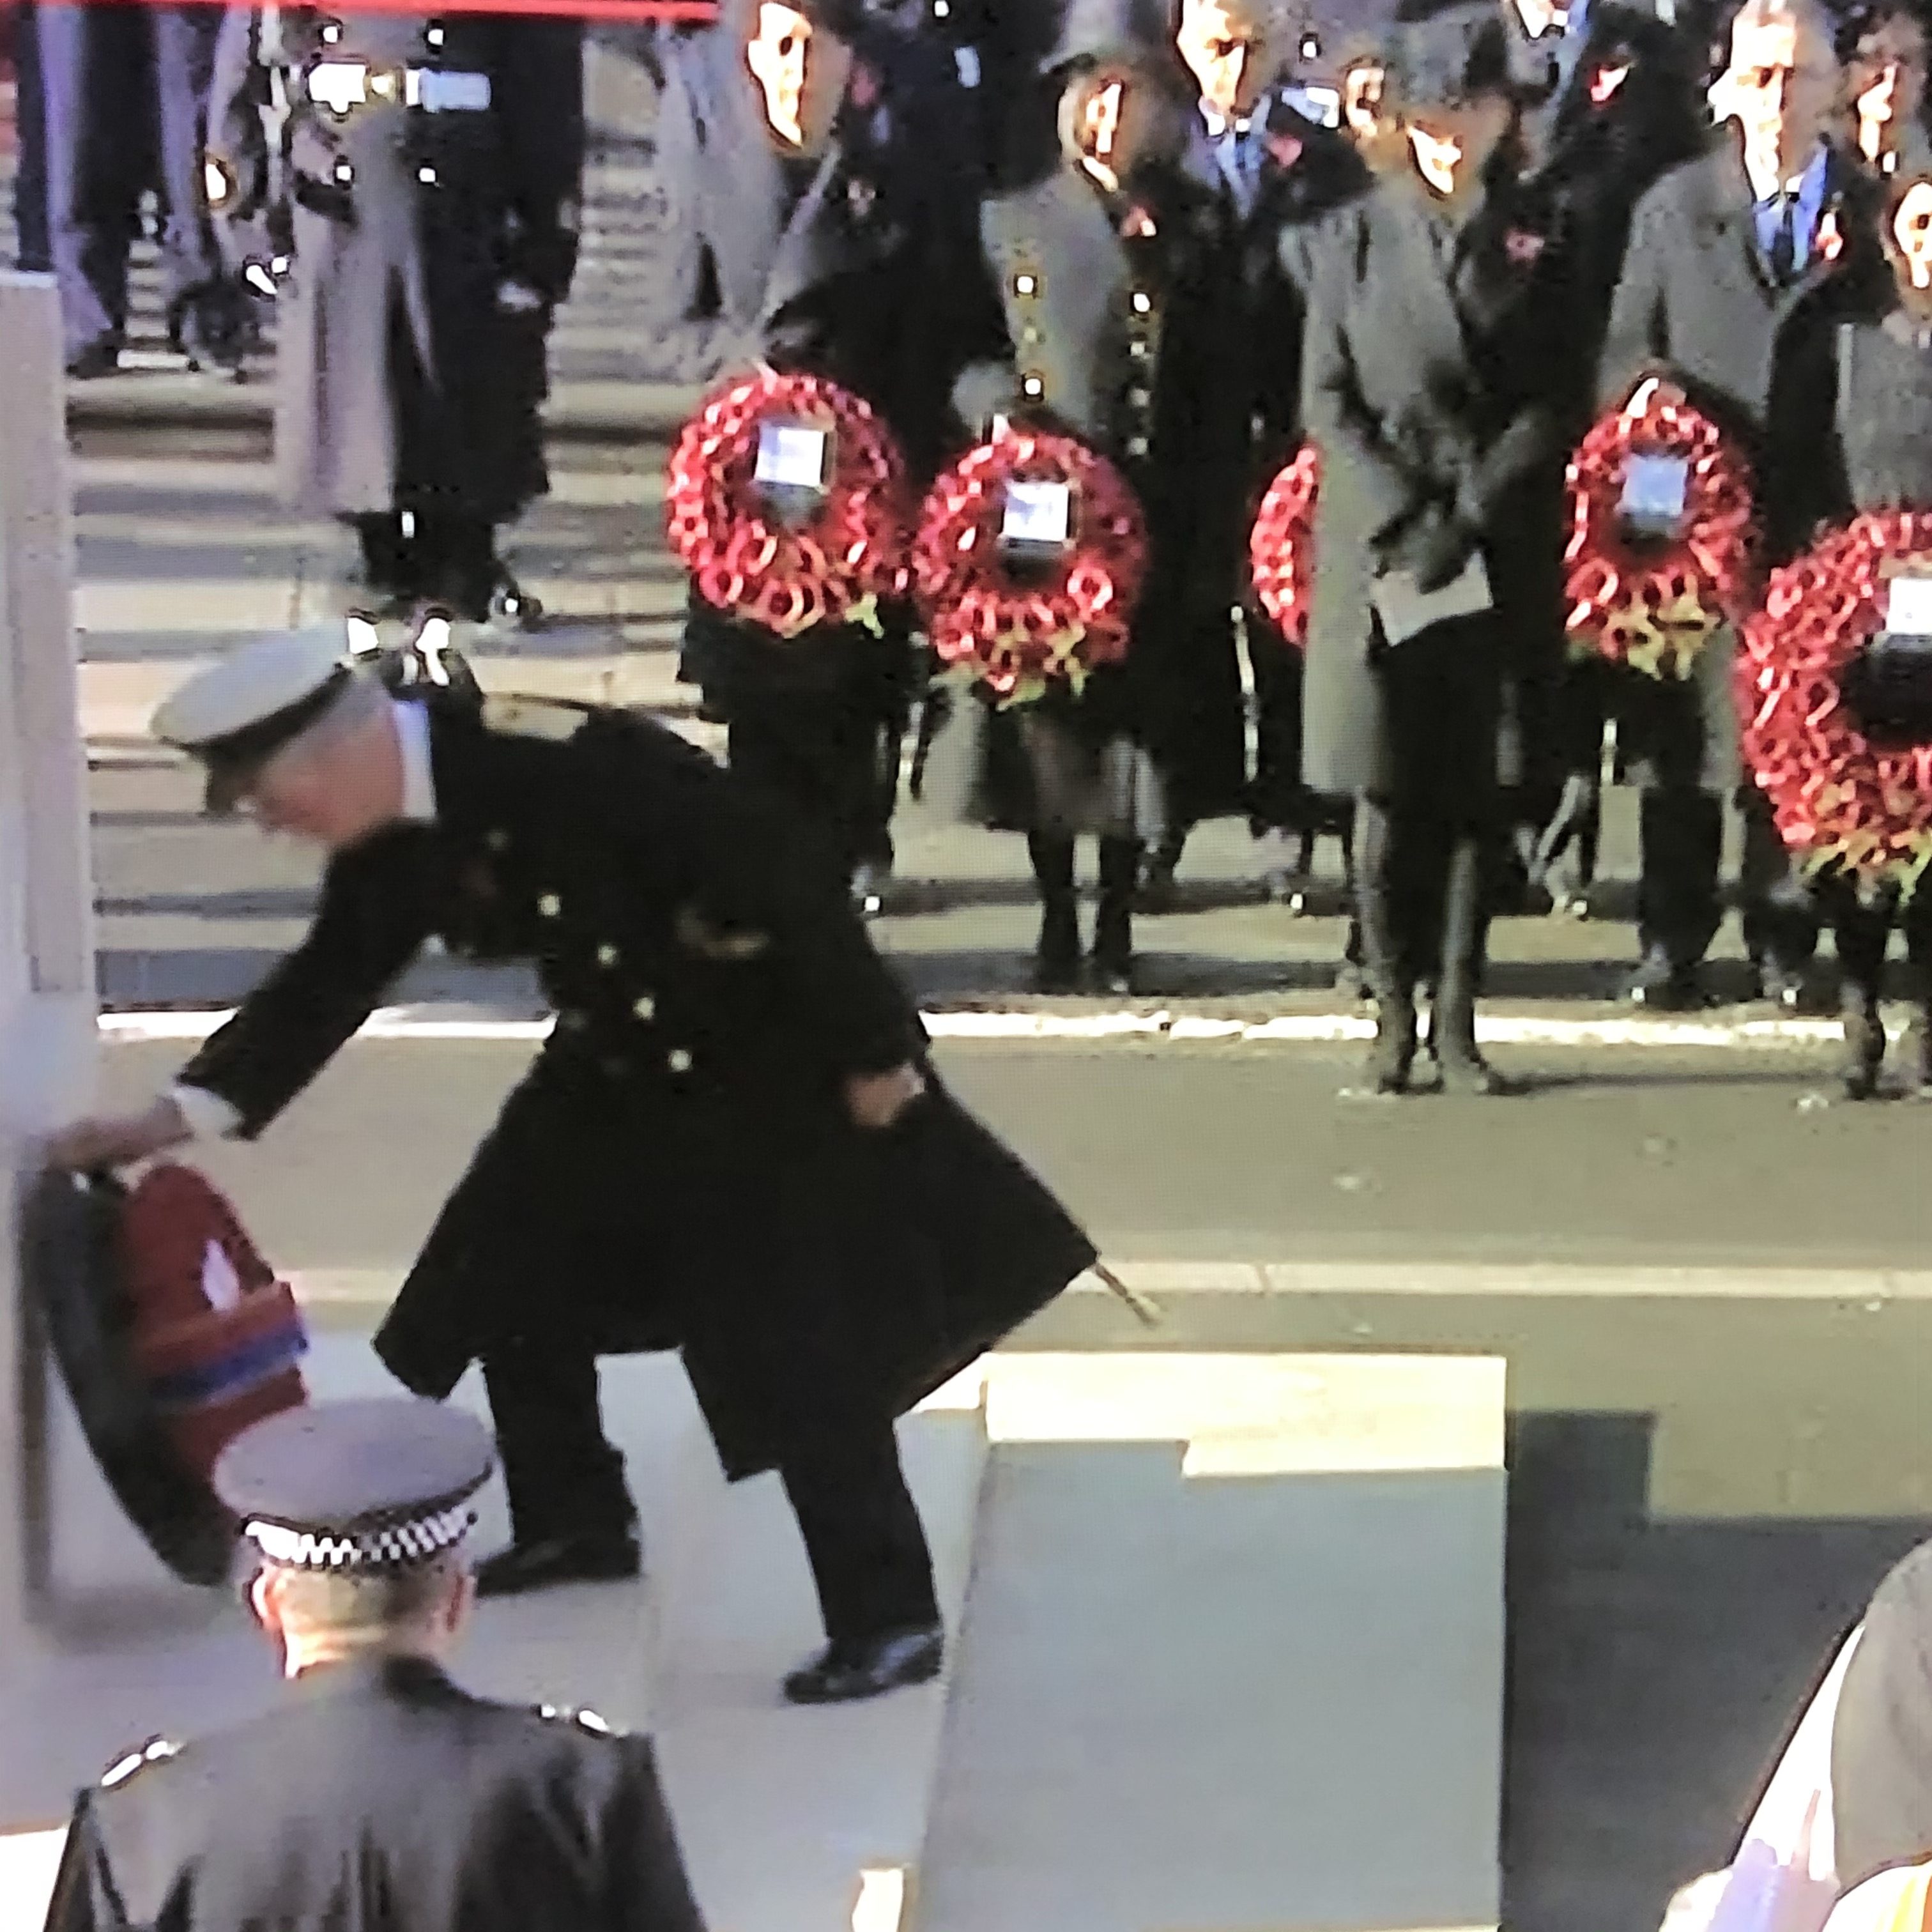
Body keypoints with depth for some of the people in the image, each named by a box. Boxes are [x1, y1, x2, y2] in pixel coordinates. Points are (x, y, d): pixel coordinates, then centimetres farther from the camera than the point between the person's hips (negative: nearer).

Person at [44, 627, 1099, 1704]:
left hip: (777, 1061, -9)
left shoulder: (566, 764, -33)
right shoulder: (388, 839, -7)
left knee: (803, 1346, -9)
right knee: (507, 1278, 16)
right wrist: (183, 1112, -2)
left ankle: (889, 1618, 1)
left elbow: (787, 877, -29)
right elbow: (329, 983, 7)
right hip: (621, 1069, 9)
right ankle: (579, 1523, 35)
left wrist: (873, 1054, -22)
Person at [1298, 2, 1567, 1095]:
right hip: (1379, 551, 0)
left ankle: (1458, 1019, 6)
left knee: (1480, 792, 0)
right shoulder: (1359, 238, 8)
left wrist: (1470, 514, -9)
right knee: (1388, 792, -2)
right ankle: (1394, 1018, 4)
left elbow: (1554, 407, 4)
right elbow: (1328, 401, 3)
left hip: (1498, 560, 1)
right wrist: (1406, 524, -8)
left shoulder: (1539, 246, 9)